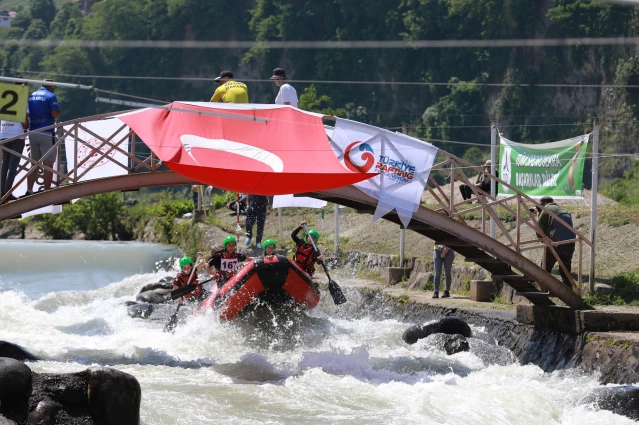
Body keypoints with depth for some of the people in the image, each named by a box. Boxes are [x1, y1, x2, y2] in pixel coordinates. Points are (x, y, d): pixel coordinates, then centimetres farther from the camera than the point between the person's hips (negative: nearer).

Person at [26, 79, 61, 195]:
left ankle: (29, 191, 8)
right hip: (46, 133, -6)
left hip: (32, 132, 6)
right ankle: (47, 192, -8)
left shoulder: (31, 96, 13)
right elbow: (55, 114, -17)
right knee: (48, 164, -4)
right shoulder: (50, 96, -7)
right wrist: (58, 111, 4)